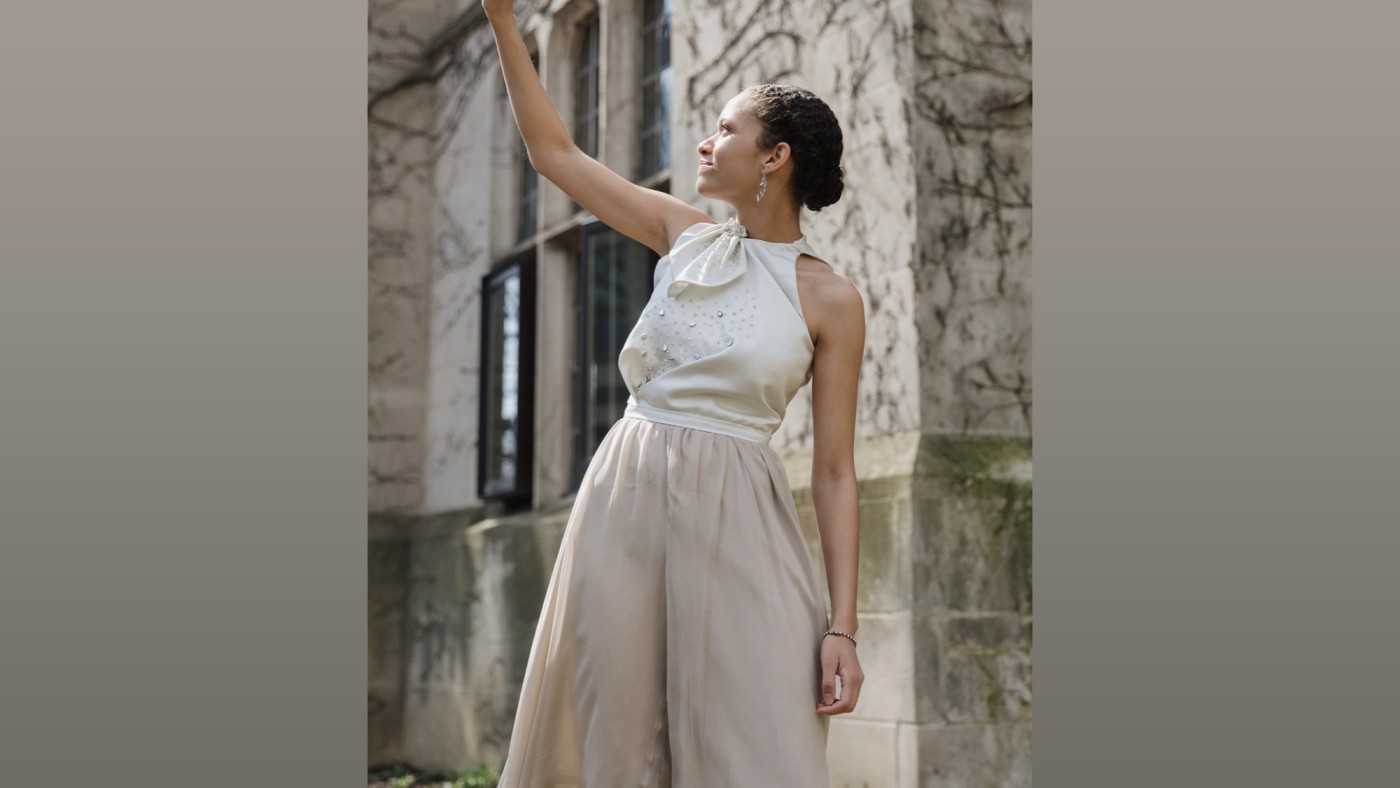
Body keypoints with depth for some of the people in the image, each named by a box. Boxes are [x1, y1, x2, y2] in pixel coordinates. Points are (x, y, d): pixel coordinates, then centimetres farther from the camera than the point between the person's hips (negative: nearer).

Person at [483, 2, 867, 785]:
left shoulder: (830, 299, -2)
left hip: (734, 517, -4)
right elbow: (554, 151, 15)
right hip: (625, 495, 4)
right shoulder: (686, 235, 9)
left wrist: (843, 625, -10)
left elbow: (835, 472, -4)